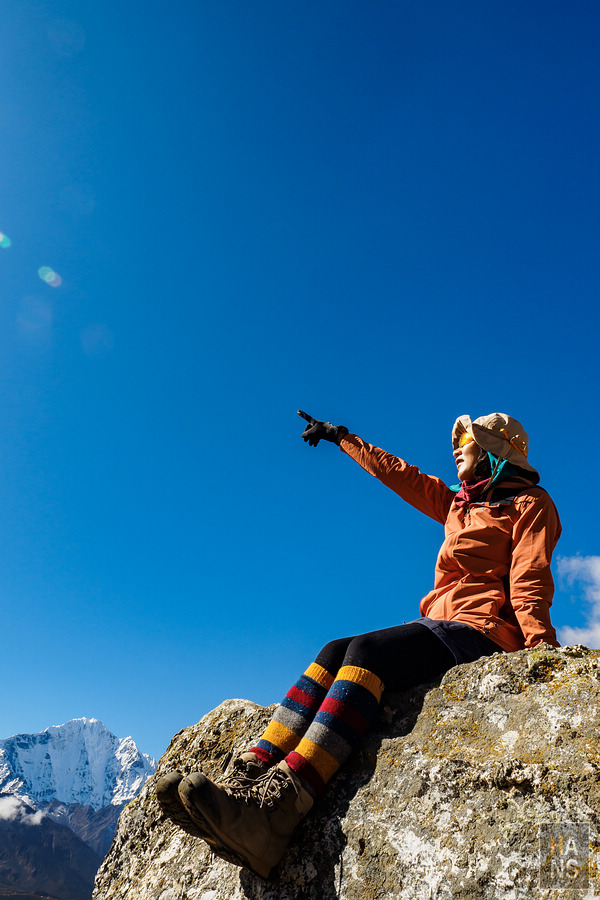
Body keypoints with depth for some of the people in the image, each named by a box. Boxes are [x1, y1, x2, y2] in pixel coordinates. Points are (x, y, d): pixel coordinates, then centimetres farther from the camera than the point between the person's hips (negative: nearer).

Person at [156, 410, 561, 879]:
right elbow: (397, 473, 32)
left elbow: (530, 584, -8)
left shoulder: (529, 503, 6)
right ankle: (242, 782, -29)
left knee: (368, 651, -30)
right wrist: (342, 438, 38)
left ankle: (274, 809, -44)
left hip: (483, 631, -7)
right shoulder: (458, 504, 26)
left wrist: (542, 649, -24)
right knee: (334, 653, -16)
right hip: (438, 627, 7)